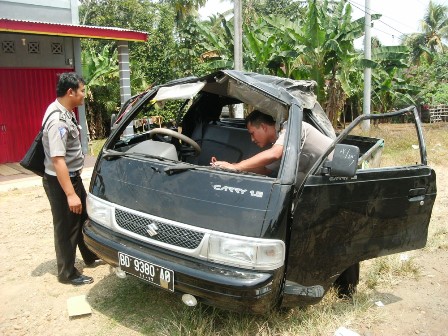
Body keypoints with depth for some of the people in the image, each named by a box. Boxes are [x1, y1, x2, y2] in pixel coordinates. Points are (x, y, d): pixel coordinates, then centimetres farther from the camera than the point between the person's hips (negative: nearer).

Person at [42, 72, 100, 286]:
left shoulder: (65, 112, 6)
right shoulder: (57, 120, -26)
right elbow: (57, 160, -31)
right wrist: (70, 194, -32)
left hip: (73, 176, 10)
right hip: (59, 181, -10)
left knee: (84, 218, 21)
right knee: (66, 228, 3)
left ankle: (91, 256, 39)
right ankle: (67, 274, 19)